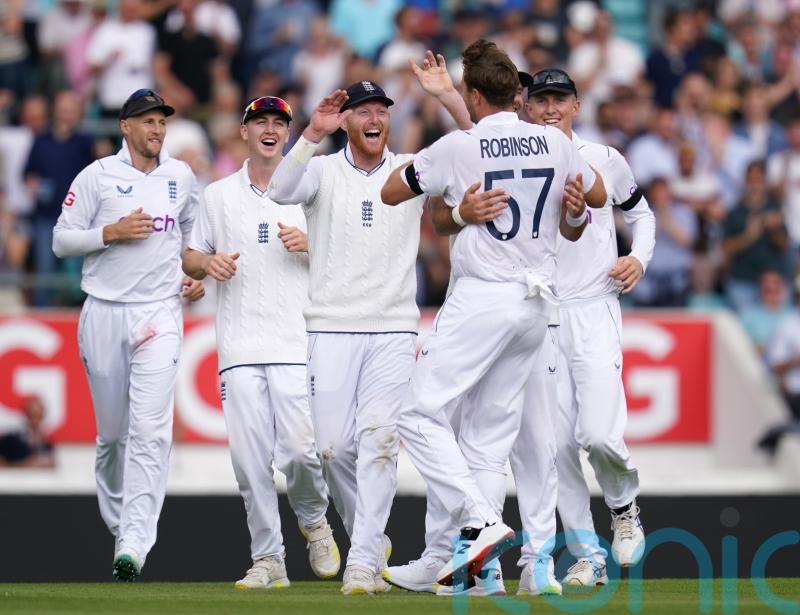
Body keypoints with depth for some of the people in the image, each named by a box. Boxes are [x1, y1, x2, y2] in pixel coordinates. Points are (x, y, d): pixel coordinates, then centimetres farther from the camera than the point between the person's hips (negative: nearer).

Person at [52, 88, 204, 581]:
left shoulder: (181, 176, 10)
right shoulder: (97, 176, 1)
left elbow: (193, 232, 26)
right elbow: (62, 240, 0)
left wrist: (196, 274, 10)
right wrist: (112, 232, -14)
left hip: (159, 314, 0)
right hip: (104, 314, 0)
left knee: (150, 429, -14)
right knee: (112, 431, 7)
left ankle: (135, 542, -21)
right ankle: (117, 521, 28)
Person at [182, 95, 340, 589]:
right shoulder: (219, 195, 14)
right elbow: (190, 259, 18)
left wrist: (309, 244, -9)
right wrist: (209, 263, -5)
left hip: (296, 344, -1)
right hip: (239, 346, 2)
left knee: (299, 450, -12)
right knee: (250, 456, -5)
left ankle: (314, 521, 18)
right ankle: (268, 561, 2)